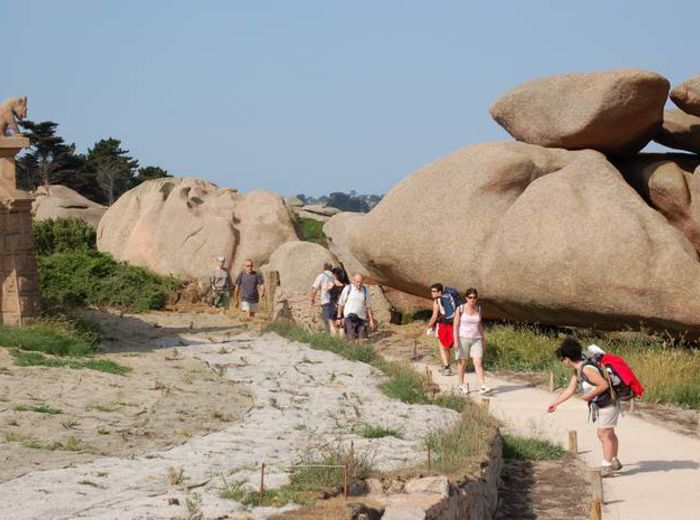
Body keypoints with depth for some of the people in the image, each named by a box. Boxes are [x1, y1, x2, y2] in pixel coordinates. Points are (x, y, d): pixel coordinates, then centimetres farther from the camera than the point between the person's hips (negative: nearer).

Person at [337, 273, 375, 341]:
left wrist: (371, 320, 10)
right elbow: (341, 304, 3)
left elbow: (368, 306, 13)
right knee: (351, 339, -12)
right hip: (349, 318, -3)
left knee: (363, 340, -2)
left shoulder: (365, 290, 8)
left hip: (361, 318, 3)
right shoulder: (348, 289, -2)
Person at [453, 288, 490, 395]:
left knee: (478, 362, -8)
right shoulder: (460, 309, -8)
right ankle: (461, 386, 22)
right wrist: (456, 341, -14)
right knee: (462, 363, 8)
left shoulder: (478, 309, 5)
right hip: (463, 339, -3)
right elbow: (456, 325, -8)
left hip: (476, 339, 3)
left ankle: (482, 387, -15)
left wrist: (483, 339, 17)